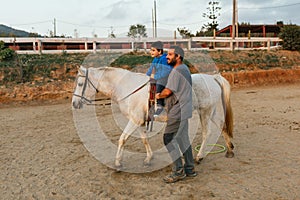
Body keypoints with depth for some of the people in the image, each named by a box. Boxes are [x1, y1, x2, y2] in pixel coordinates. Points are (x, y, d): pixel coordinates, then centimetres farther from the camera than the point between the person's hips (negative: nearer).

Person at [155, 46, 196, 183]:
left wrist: (158, 95, 0)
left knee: (169, 139, -4)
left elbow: (168, 91, -20)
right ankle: (189, 169, 25)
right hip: (183, 110, 10)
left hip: (178, 111, -10)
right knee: (183, 139, 16)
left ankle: (178, 171, 3)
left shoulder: (176, 71, -17)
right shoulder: (185, 69, 15)